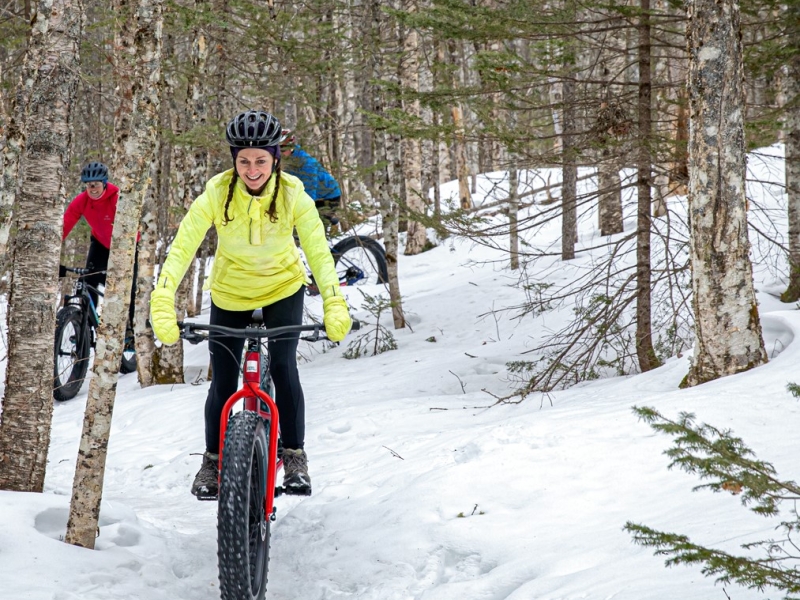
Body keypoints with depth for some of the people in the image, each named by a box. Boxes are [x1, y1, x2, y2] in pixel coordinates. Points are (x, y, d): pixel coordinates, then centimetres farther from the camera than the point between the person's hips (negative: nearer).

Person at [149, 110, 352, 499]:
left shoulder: (292, 195, -24)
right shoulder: (217, 194, -26)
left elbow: (318, 251, -29)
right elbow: (182, 247, -32)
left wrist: (334, 305, -43)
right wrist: (162, 306, -45)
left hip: (283, 288, 0)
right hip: (230, 293, 1)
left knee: (283, 368, -16)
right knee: (223, 381, 1)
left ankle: (294, 456, 2)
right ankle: (213, 460, 22)